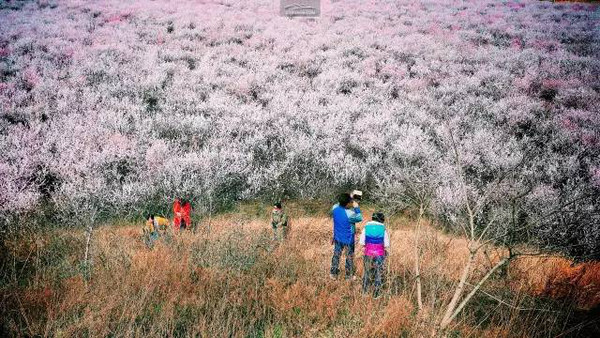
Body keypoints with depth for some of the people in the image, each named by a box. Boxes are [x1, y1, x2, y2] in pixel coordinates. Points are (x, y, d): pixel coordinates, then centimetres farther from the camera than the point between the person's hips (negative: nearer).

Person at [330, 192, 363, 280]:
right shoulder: (350, 214, -31)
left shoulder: (335, 208, -15)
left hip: (337, 238, 5)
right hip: (348, 239, -5)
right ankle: (349, 276, 30)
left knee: (336, 255, 21)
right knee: (350, 257, 15)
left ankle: (333, 273, 33)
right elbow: (359, 218, -13)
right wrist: (356, 208, -7)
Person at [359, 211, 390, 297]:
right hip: (379, 254, -1)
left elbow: (361, 242, -6)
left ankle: (364, 290, 31)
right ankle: (376, 293, 17)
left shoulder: (366, 227, -5)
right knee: (378, 273, 12)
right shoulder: (383, 229, -8)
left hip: (368, 253, 1)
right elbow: (386, 244, -7)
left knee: (367, 271, 20)